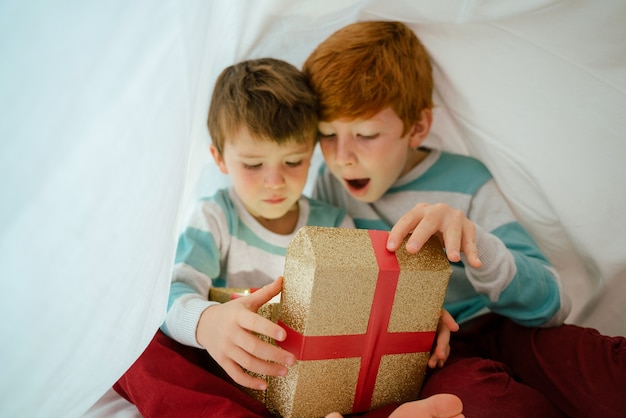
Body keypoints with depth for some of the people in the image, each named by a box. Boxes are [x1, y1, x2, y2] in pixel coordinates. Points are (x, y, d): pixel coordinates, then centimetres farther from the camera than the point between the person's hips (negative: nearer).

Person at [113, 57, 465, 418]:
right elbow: (175, 293, -12)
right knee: (139, 354, -29)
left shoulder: (335, 225, 7)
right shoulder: (213, 218, 1)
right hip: (231, 378, -1)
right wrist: (205, 323, -38)